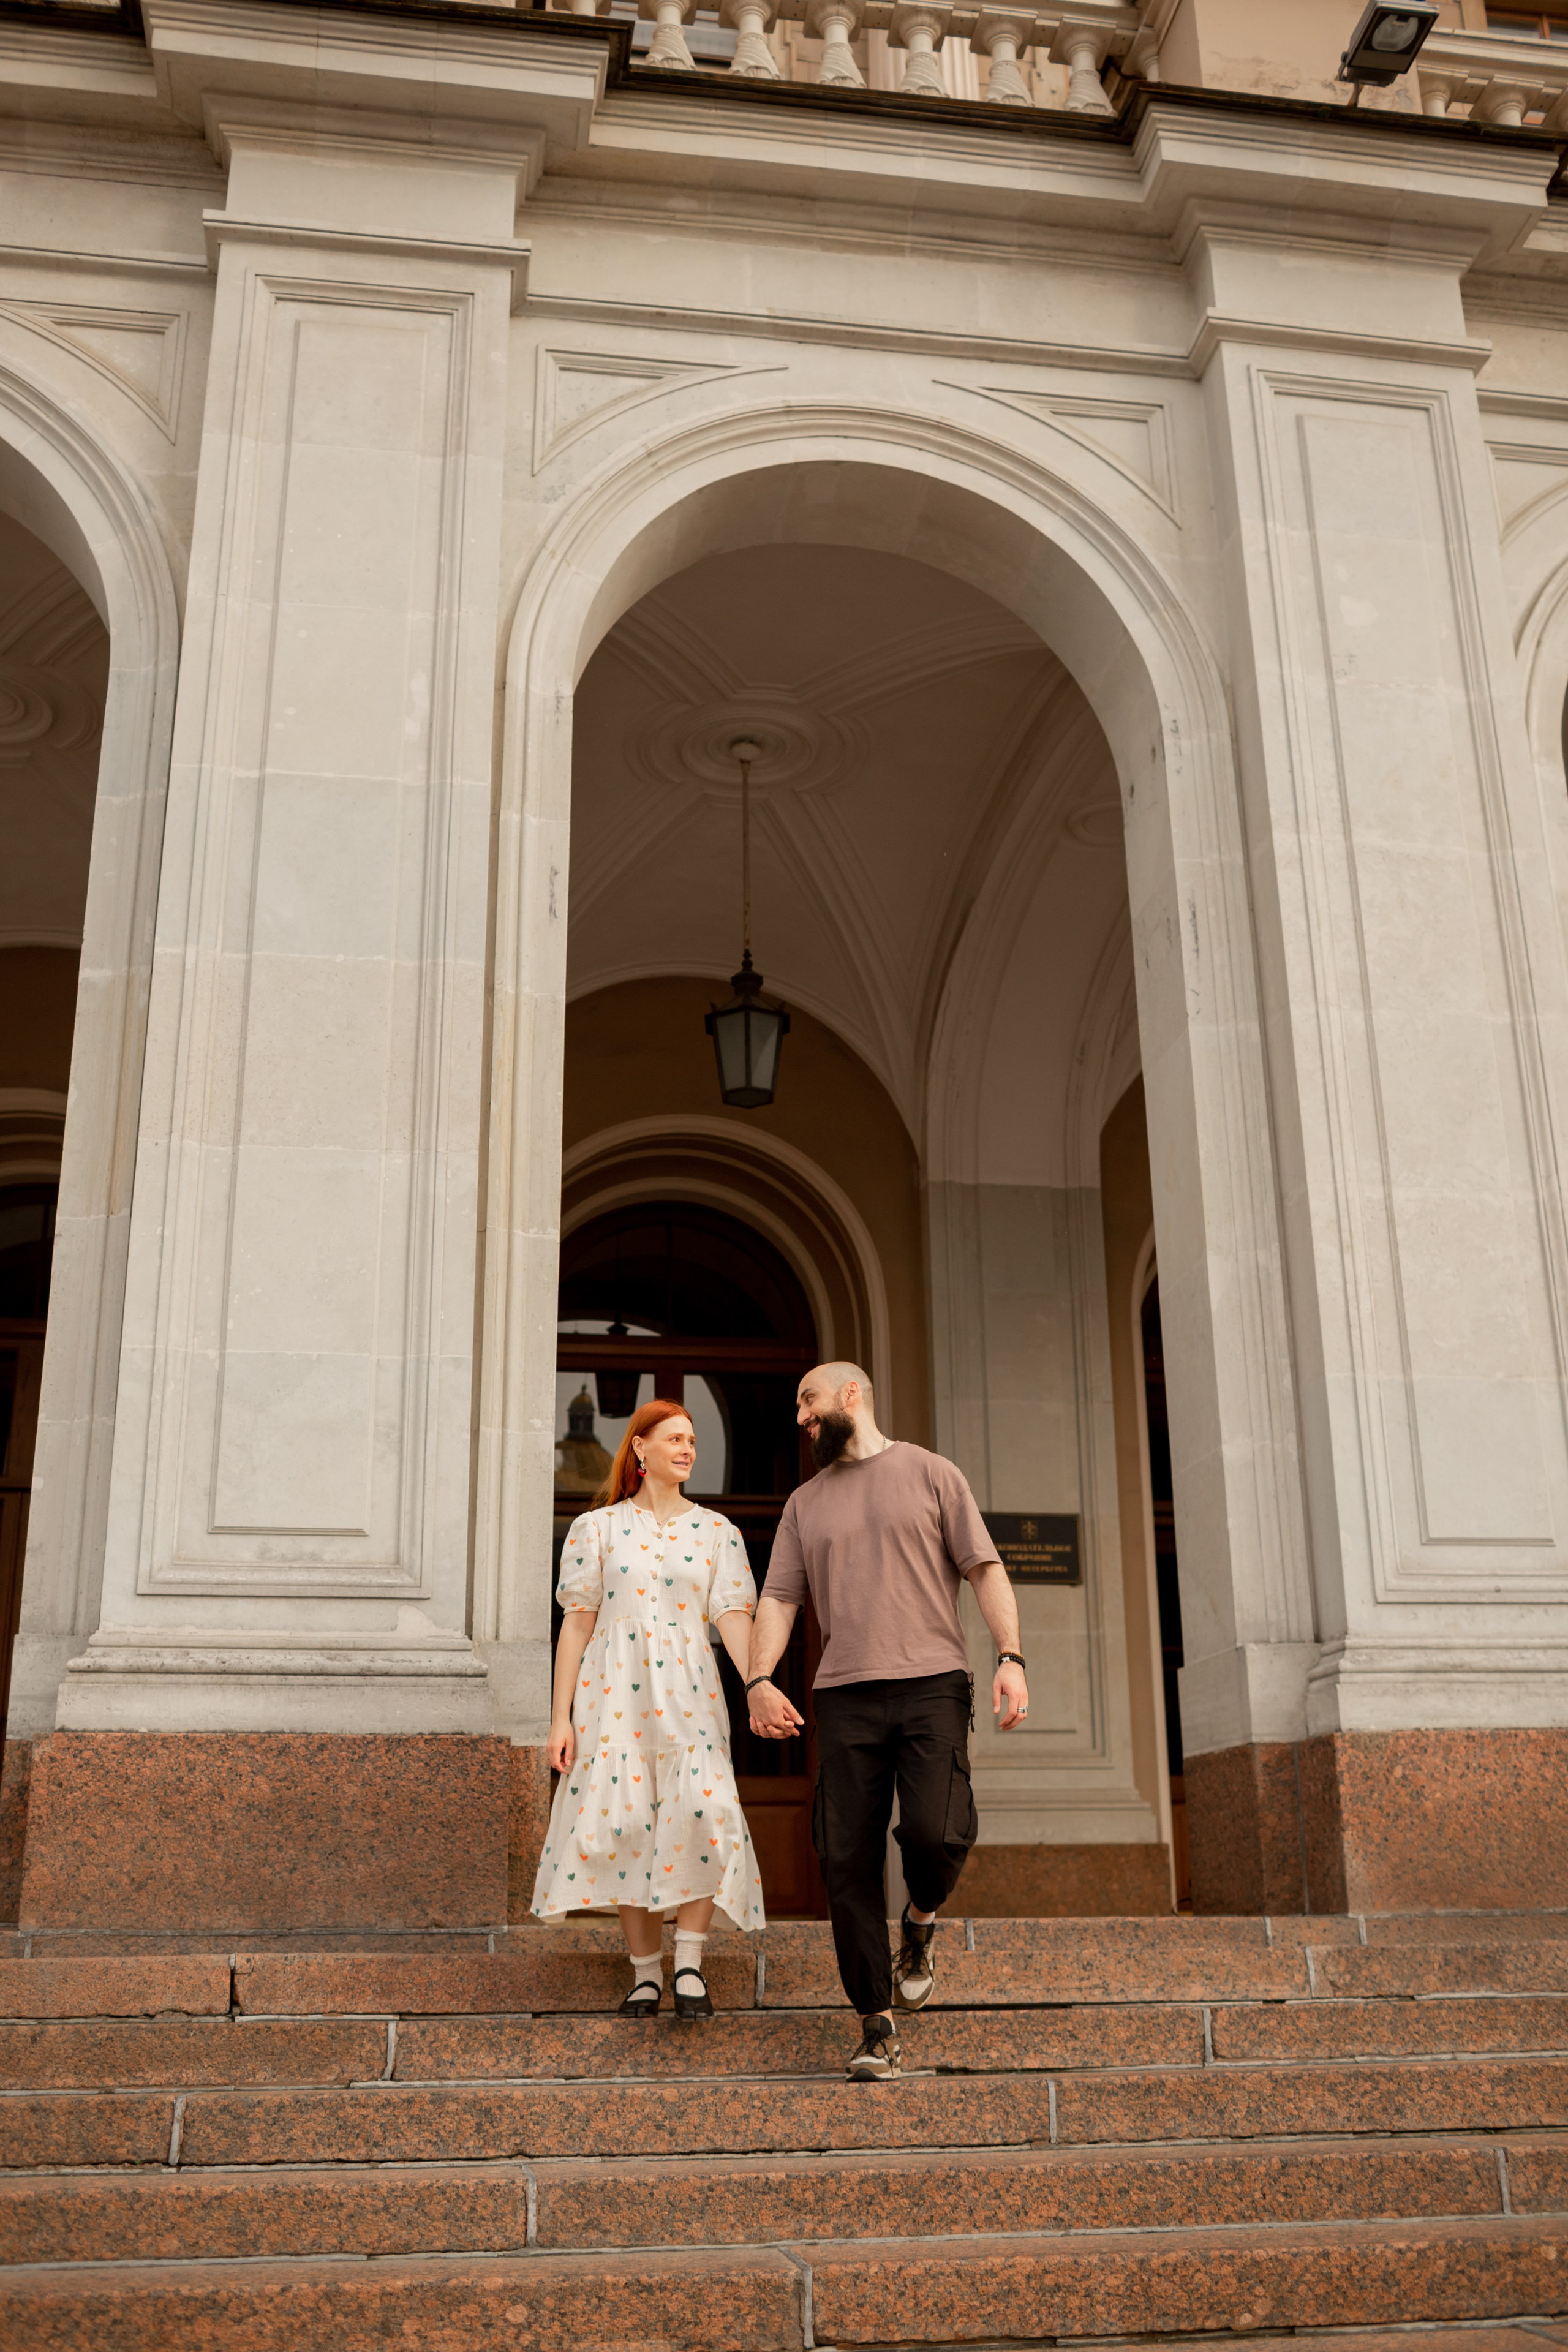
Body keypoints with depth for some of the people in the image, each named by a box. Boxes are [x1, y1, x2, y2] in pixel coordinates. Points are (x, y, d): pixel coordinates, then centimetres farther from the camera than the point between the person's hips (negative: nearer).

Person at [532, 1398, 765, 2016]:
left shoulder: (716, 1531, 10)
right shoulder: (596, 1528, 8)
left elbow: (733, 1616, 0)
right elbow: (577, 1623, 6)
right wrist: (561, 1716, 1)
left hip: (689, 1691, 0)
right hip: (613, 1694, 0)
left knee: (704, 1809, -19)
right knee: (625, 1822, -3)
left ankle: (689, 1959, -6)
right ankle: (645, 1970, 11)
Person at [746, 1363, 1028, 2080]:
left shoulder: (930, 1473, 9)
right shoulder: (805, 1503, 19)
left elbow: (985, 1569, 4)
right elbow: (777, 1599, 13)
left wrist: (1010, 1655, -9)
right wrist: (759, 1679, -4)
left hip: (931, 1683, -3)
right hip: (846, 1696, 3)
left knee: (936, 1833, -20)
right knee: (846, 1862, -2)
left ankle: (920, 1922, 15)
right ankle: (876, 2027, 9)